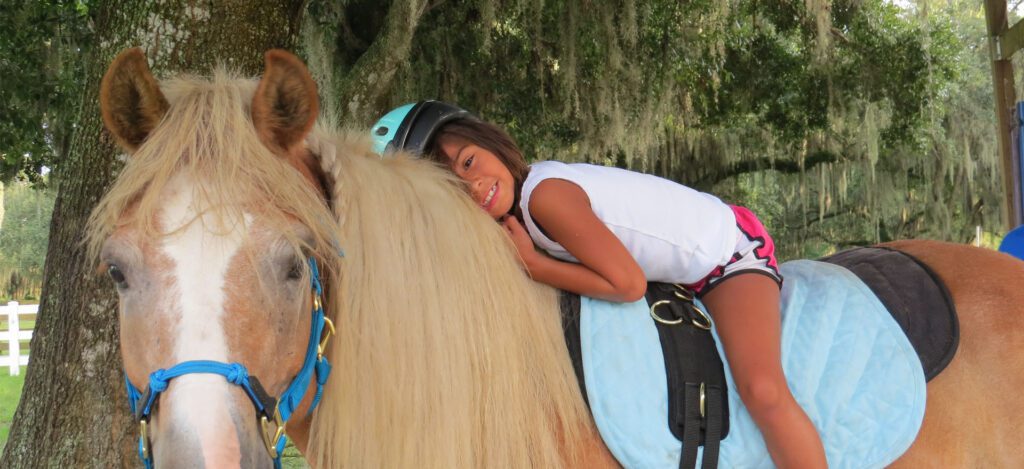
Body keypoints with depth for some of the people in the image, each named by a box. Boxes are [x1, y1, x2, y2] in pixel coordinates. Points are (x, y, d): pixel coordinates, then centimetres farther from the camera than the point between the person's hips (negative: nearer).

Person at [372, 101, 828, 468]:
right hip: (686, 273, 10)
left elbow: (627, 284, -27)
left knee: (762, 391, -26)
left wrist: (531, 265, -21)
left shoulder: (546, 194, -30)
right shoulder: (514, 197, -4)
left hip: (729, 248, -9)